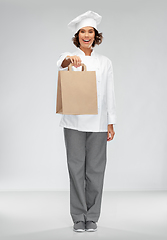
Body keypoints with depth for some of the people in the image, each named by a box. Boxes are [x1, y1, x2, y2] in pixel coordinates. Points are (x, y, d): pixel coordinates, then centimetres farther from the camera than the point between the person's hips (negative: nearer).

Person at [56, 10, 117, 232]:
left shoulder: (105, 62, 9)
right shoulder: (69, 58, 3)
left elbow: (110, 94, 8)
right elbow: (61, 62, -24)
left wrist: (111, 124, 3)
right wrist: (70, 60, -49)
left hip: (97, 123, 1)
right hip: (74, 122, -1)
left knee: (95, 170, 2)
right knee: (76, 169, 1)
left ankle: (92, 217, 13)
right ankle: (78, 217, 11)